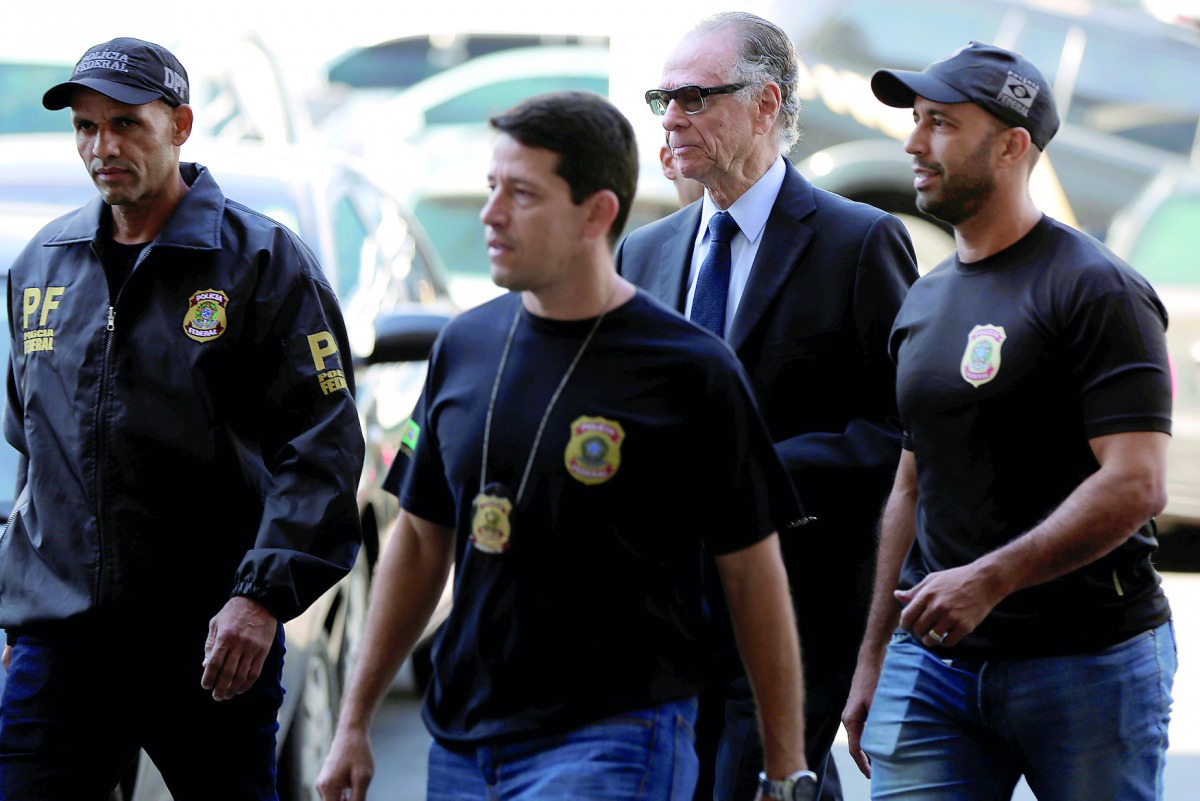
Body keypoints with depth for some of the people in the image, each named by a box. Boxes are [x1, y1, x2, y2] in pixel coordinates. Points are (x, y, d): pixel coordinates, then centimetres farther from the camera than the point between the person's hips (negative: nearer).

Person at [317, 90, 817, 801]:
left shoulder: (690, 370, -7)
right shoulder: (465, 345, 9)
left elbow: (754, 576, -3)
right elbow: (422, 540, 17)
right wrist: (355, 722, 16)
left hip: (613, 742, -6)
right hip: (462, 743, 6)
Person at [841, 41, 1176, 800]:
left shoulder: (1097, 291, -8)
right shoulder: (926, 300, 15)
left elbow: (1134, 487, -17)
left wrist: (989, 579, -23)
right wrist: (873, 660, 17)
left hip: (1085, 659, -6)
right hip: (934, 660, 6)